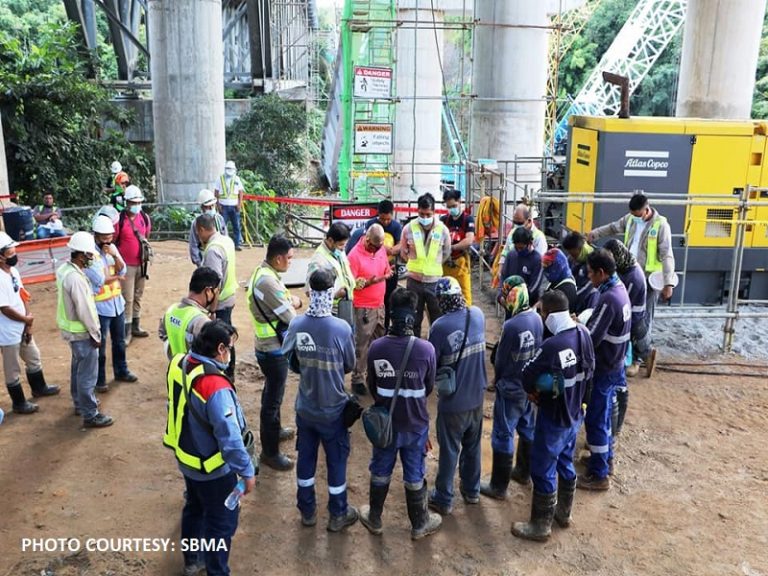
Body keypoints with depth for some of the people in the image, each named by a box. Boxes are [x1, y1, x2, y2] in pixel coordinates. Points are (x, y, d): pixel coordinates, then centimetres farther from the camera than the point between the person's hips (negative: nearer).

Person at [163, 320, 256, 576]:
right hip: (213, 468, -9)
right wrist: (247, 471, -24)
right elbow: (230, 437, -34)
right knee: (222, 523, 12)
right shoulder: (215, 386, -36)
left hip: (186, 457, 9)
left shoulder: (179, 363, -9)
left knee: (195, 508, 30)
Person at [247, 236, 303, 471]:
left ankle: (273, 430, 47)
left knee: (272, 393, 27)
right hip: (274, 349, -10)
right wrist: (294, 304, -3)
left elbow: (279, 303, 11)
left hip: (268, 346, 10)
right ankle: (269, 452, 15)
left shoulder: (262, 272, 4)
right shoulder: (267, 280, -28)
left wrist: (291, 301, -10)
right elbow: (290, 316, -25)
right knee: (273, 398, 2)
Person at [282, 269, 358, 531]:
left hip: (304, 407, 3)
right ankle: (338, 515, 30)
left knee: (306, 457, 20)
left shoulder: (296, 324, -14)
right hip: (333, 409, -3)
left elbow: (288, 357, 1)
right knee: (336, 461, 15)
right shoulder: (341, 328, -23)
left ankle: (307, 511, 36)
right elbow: (350, 365, -8)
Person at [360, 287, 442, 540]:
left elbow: (371, 386, -2)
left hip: (385, 421, 1)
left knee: (380, 471, 21)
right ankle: (419, 524, 35)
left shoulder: (376, 347, -17)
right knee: (414, 475, 17)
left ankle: (374, 519, 39)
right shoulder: (426, 349, -21)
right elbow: (429, 387, -4)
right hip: (416, 423, -1)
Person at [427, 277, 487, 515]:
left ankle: (443, 499, 25)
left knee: (449, 450, 10)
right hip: (476, 395, 5)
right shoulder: (478, 314, -6)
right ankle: (472, 490, 40)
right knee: (473, 445, 22)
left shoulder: (440, 326, -25)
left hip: (453, 400, -5)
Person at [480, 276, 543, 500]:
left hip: (510, 388, -8)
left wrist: (498, 379, 4)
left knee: (503, 436, 4)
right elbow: (537, 351, 5)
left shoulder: (511, 325, -28)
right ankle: (524, 472, 41)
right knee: (527, 428, 23)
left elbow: (500, 360, -15)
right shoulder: (537, 318, -6)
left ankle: (499, 486, 15)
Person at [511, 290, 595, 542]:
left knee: (543, 471, 8)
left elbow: (526, 376, -19)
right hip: (575, 414, 8)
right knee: (565, 463, 24)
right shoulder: (583, 334, -6)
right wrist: (571, 389, 5)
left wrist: (533, 390, 1)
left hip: (554, 419, -8)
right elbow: (589, 369, 7)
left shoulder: (552, 346, -31)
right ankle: (564, 512, 42)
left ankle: (541, 526, 22)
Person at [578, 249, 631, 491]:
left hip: (604, 368, -9)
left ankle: (599, 475, 11)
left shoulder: (608, 299, -27)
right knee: (603, 414, 23)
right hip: (614, 364, 9)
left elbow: (592, 339, -26)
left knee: (595, 419, 1)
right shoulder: (619, 289, 3)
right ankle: (606, 458, 38)